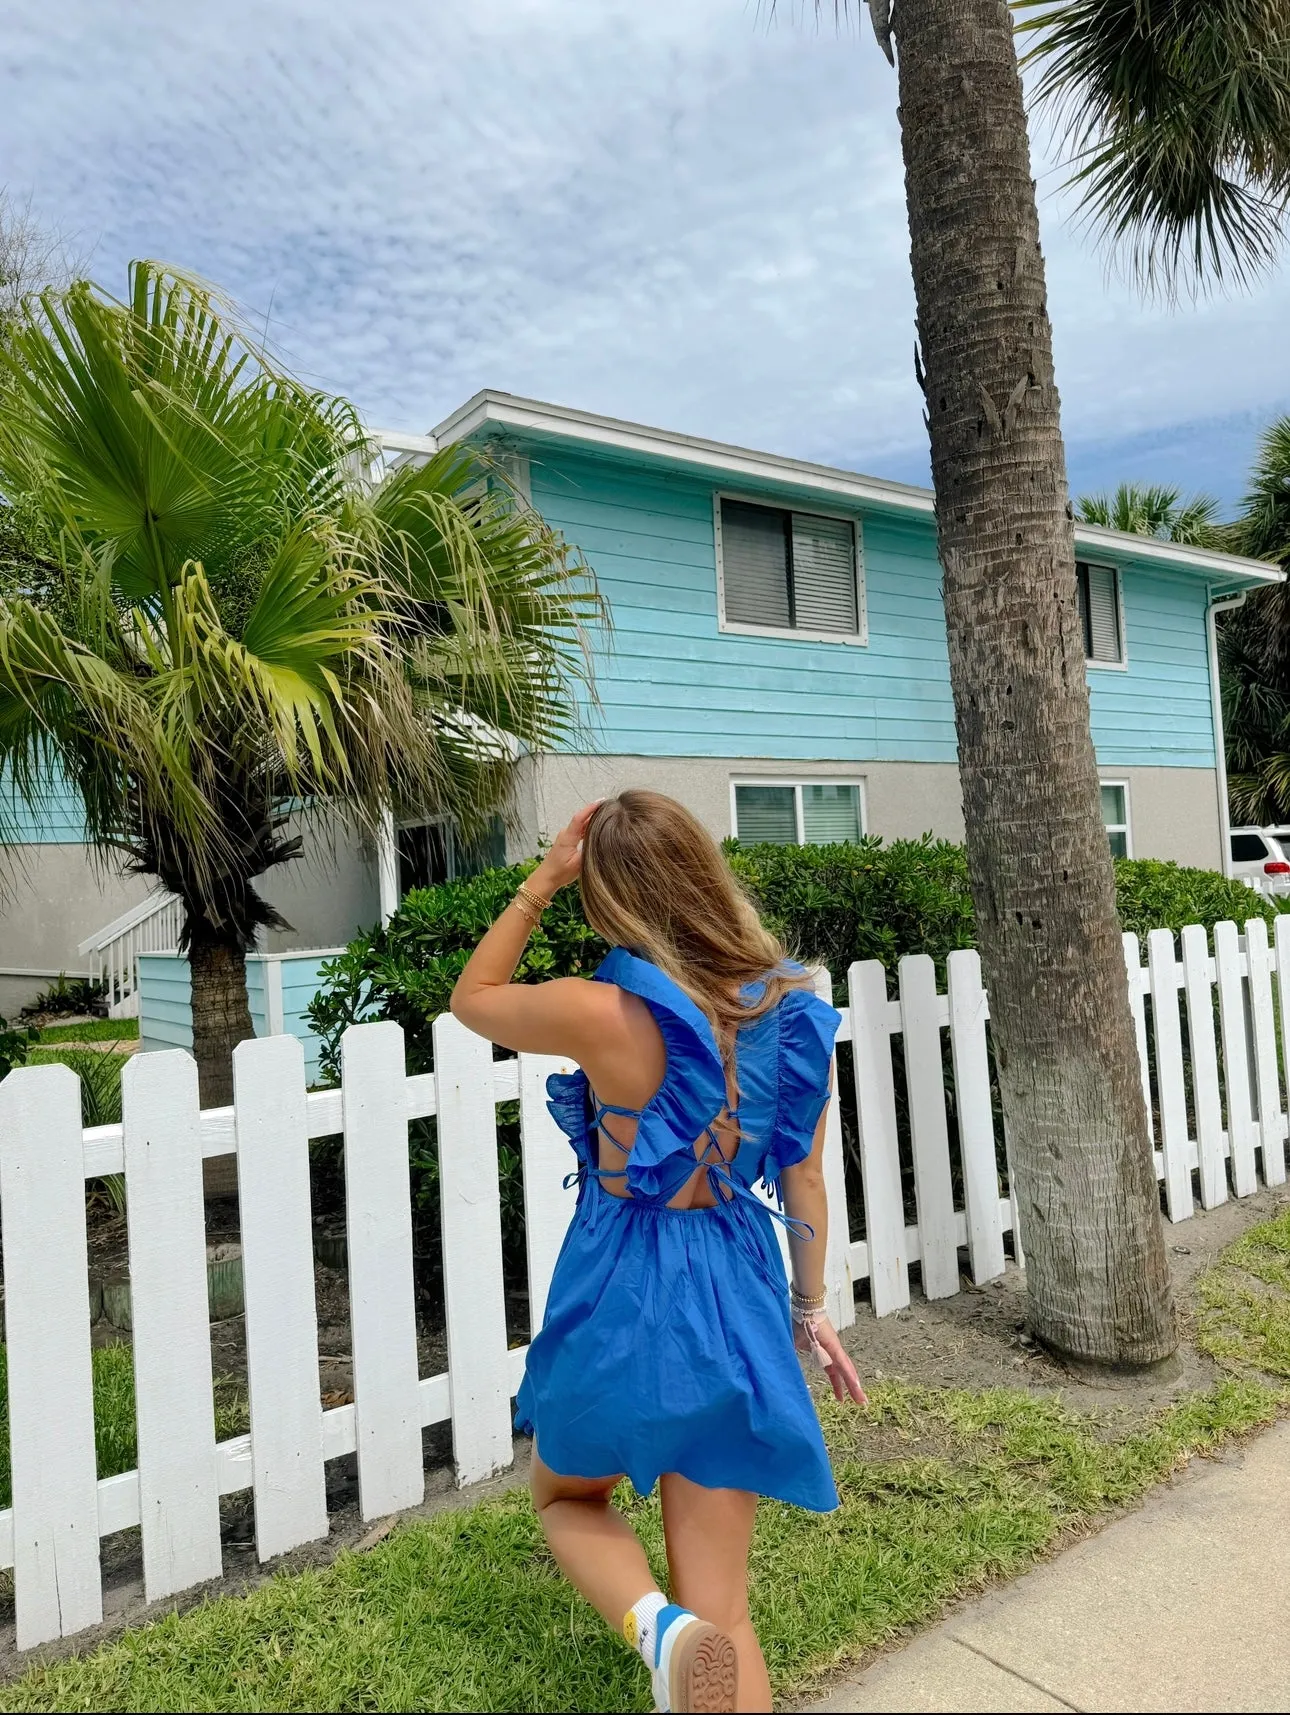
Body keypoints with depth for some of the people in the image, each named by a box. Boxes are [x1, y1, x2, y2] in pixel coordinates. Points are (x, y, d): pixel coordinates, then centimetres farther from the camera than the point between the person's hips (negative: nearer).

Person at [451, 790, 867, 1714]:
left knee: (567, 1498, 28)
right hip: (739, 1293, 4)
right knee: (724, 1608, 18)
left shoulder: (598, 1011, -20)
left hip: (626, 1291, -4)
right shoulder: (794, 1010, -6)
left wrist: (542, 880, -4)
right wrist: (811, 1307, 17)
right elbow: (804, 1179, 4)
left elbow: (472, 998, 1)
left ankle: (656, 1625, -2)